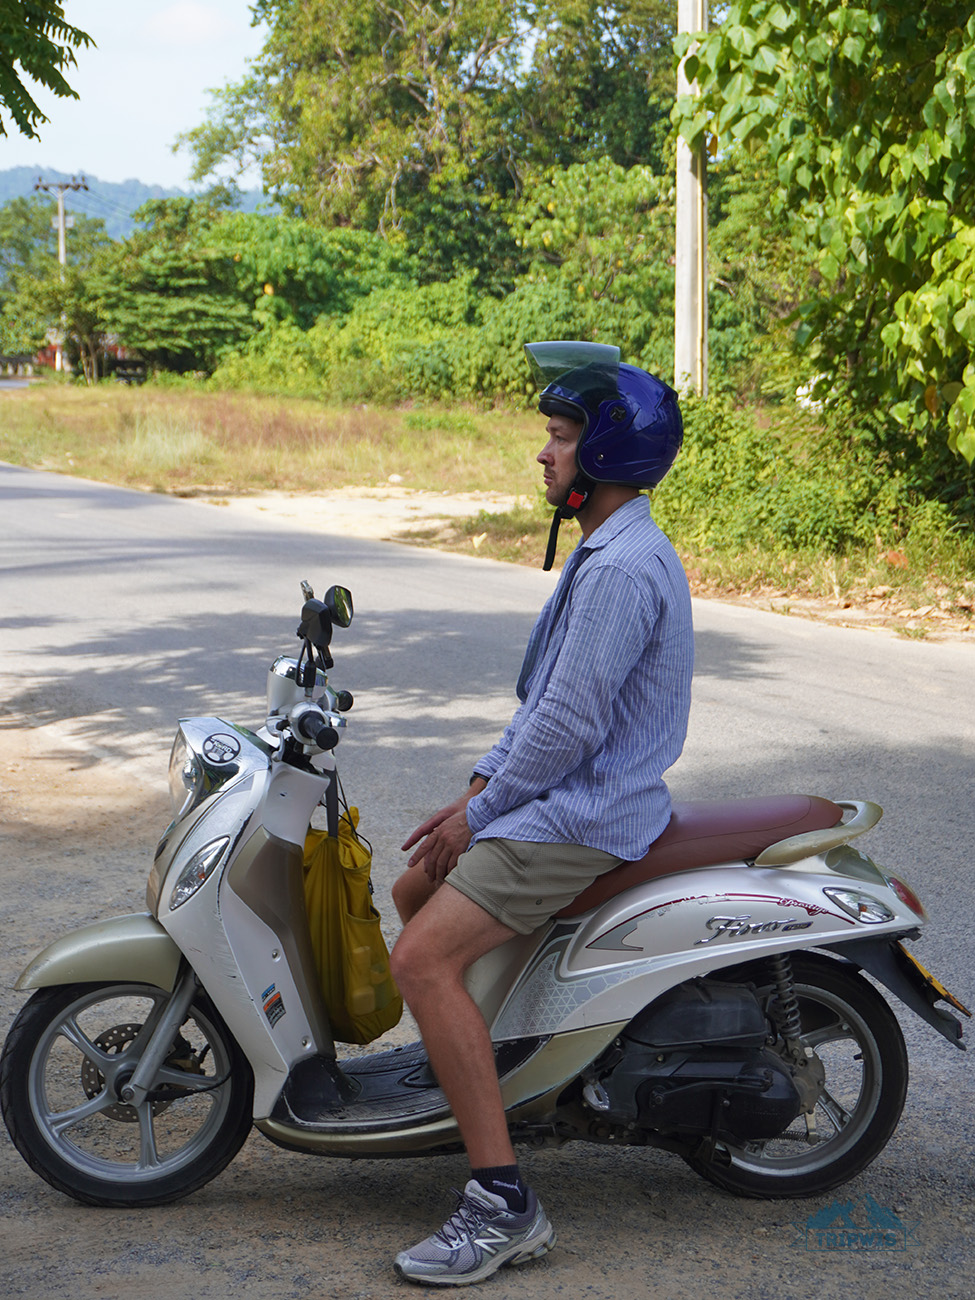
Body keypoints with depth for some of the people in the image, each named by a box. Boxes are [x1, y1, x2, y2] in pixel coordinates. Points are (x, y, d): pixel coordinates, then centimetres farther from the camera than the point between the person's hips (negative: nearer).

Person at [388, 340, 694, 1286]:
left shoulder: (624, 569, -21)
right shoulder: (609, 550, 15)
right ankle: (480, 1061, 37)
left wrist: (478, 815, -12)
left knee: (424, 958, -21)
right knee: (414, 890, 22)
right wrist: (478, 786, 10)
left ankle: (503, 1203, -19)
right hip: (561, 793, 11)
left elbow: (570, 724, -23)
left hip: (584, 815, -11)